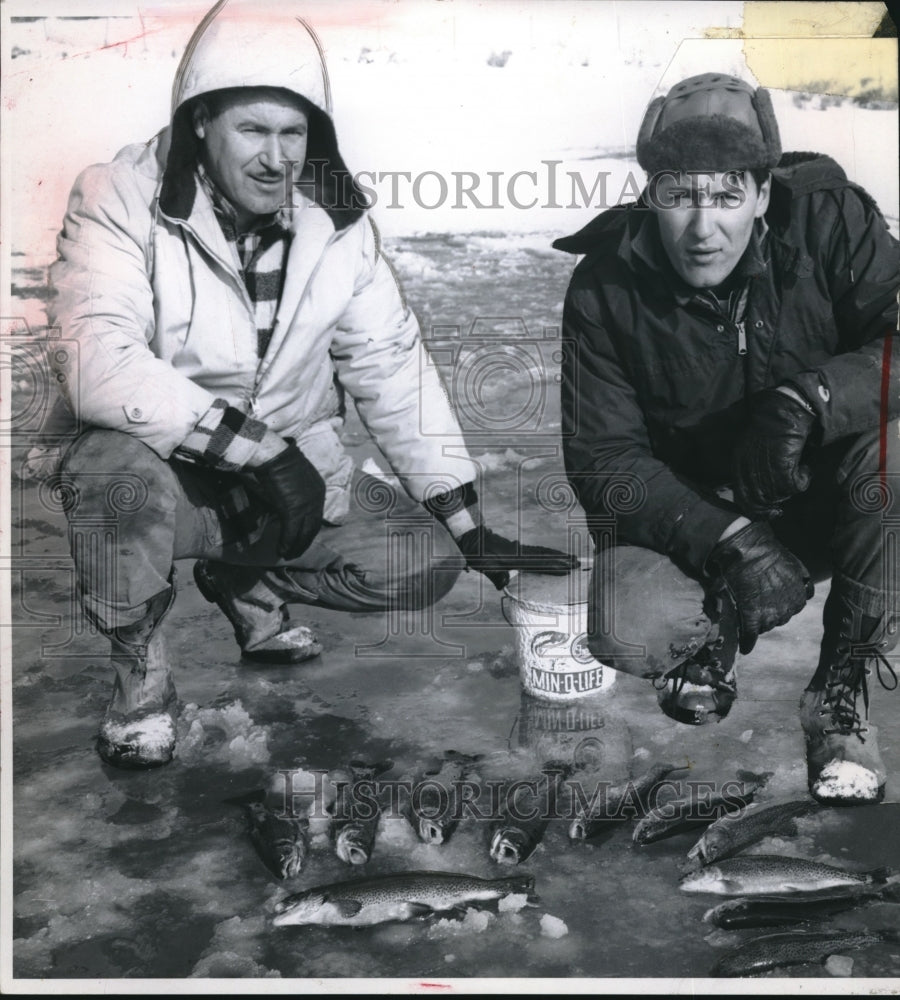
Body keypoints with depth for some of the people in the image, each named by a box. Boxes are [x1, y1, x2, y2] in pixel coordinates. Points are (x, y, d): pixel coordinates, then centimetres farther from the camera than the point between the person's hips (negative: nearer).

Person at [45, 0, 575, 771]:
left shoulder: (336, 221, -5)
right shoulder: (121, 200, -17)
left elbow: (393, 367, -3)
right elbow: (98, 367, -32)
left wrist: (468, 524, -7)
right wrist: (260, 448, -37)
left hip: (294, 471, 5)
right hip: (162, 465, -4)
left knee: (427, 568, -4)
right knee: (121, 472, -37)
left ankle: (247, 581, 21)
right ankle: (140, 671, -8)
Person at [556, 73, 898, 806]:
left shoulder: (827, 217, -14)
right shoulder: (607, 286, -13)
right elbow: (603, 458, -14)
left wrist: (807, 396, -41)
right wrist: (727, 541, -28)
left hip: (825, 499, 1)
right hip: (690, 513, 0)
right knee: (627, 631, -30)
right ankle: (716, 629, 10)